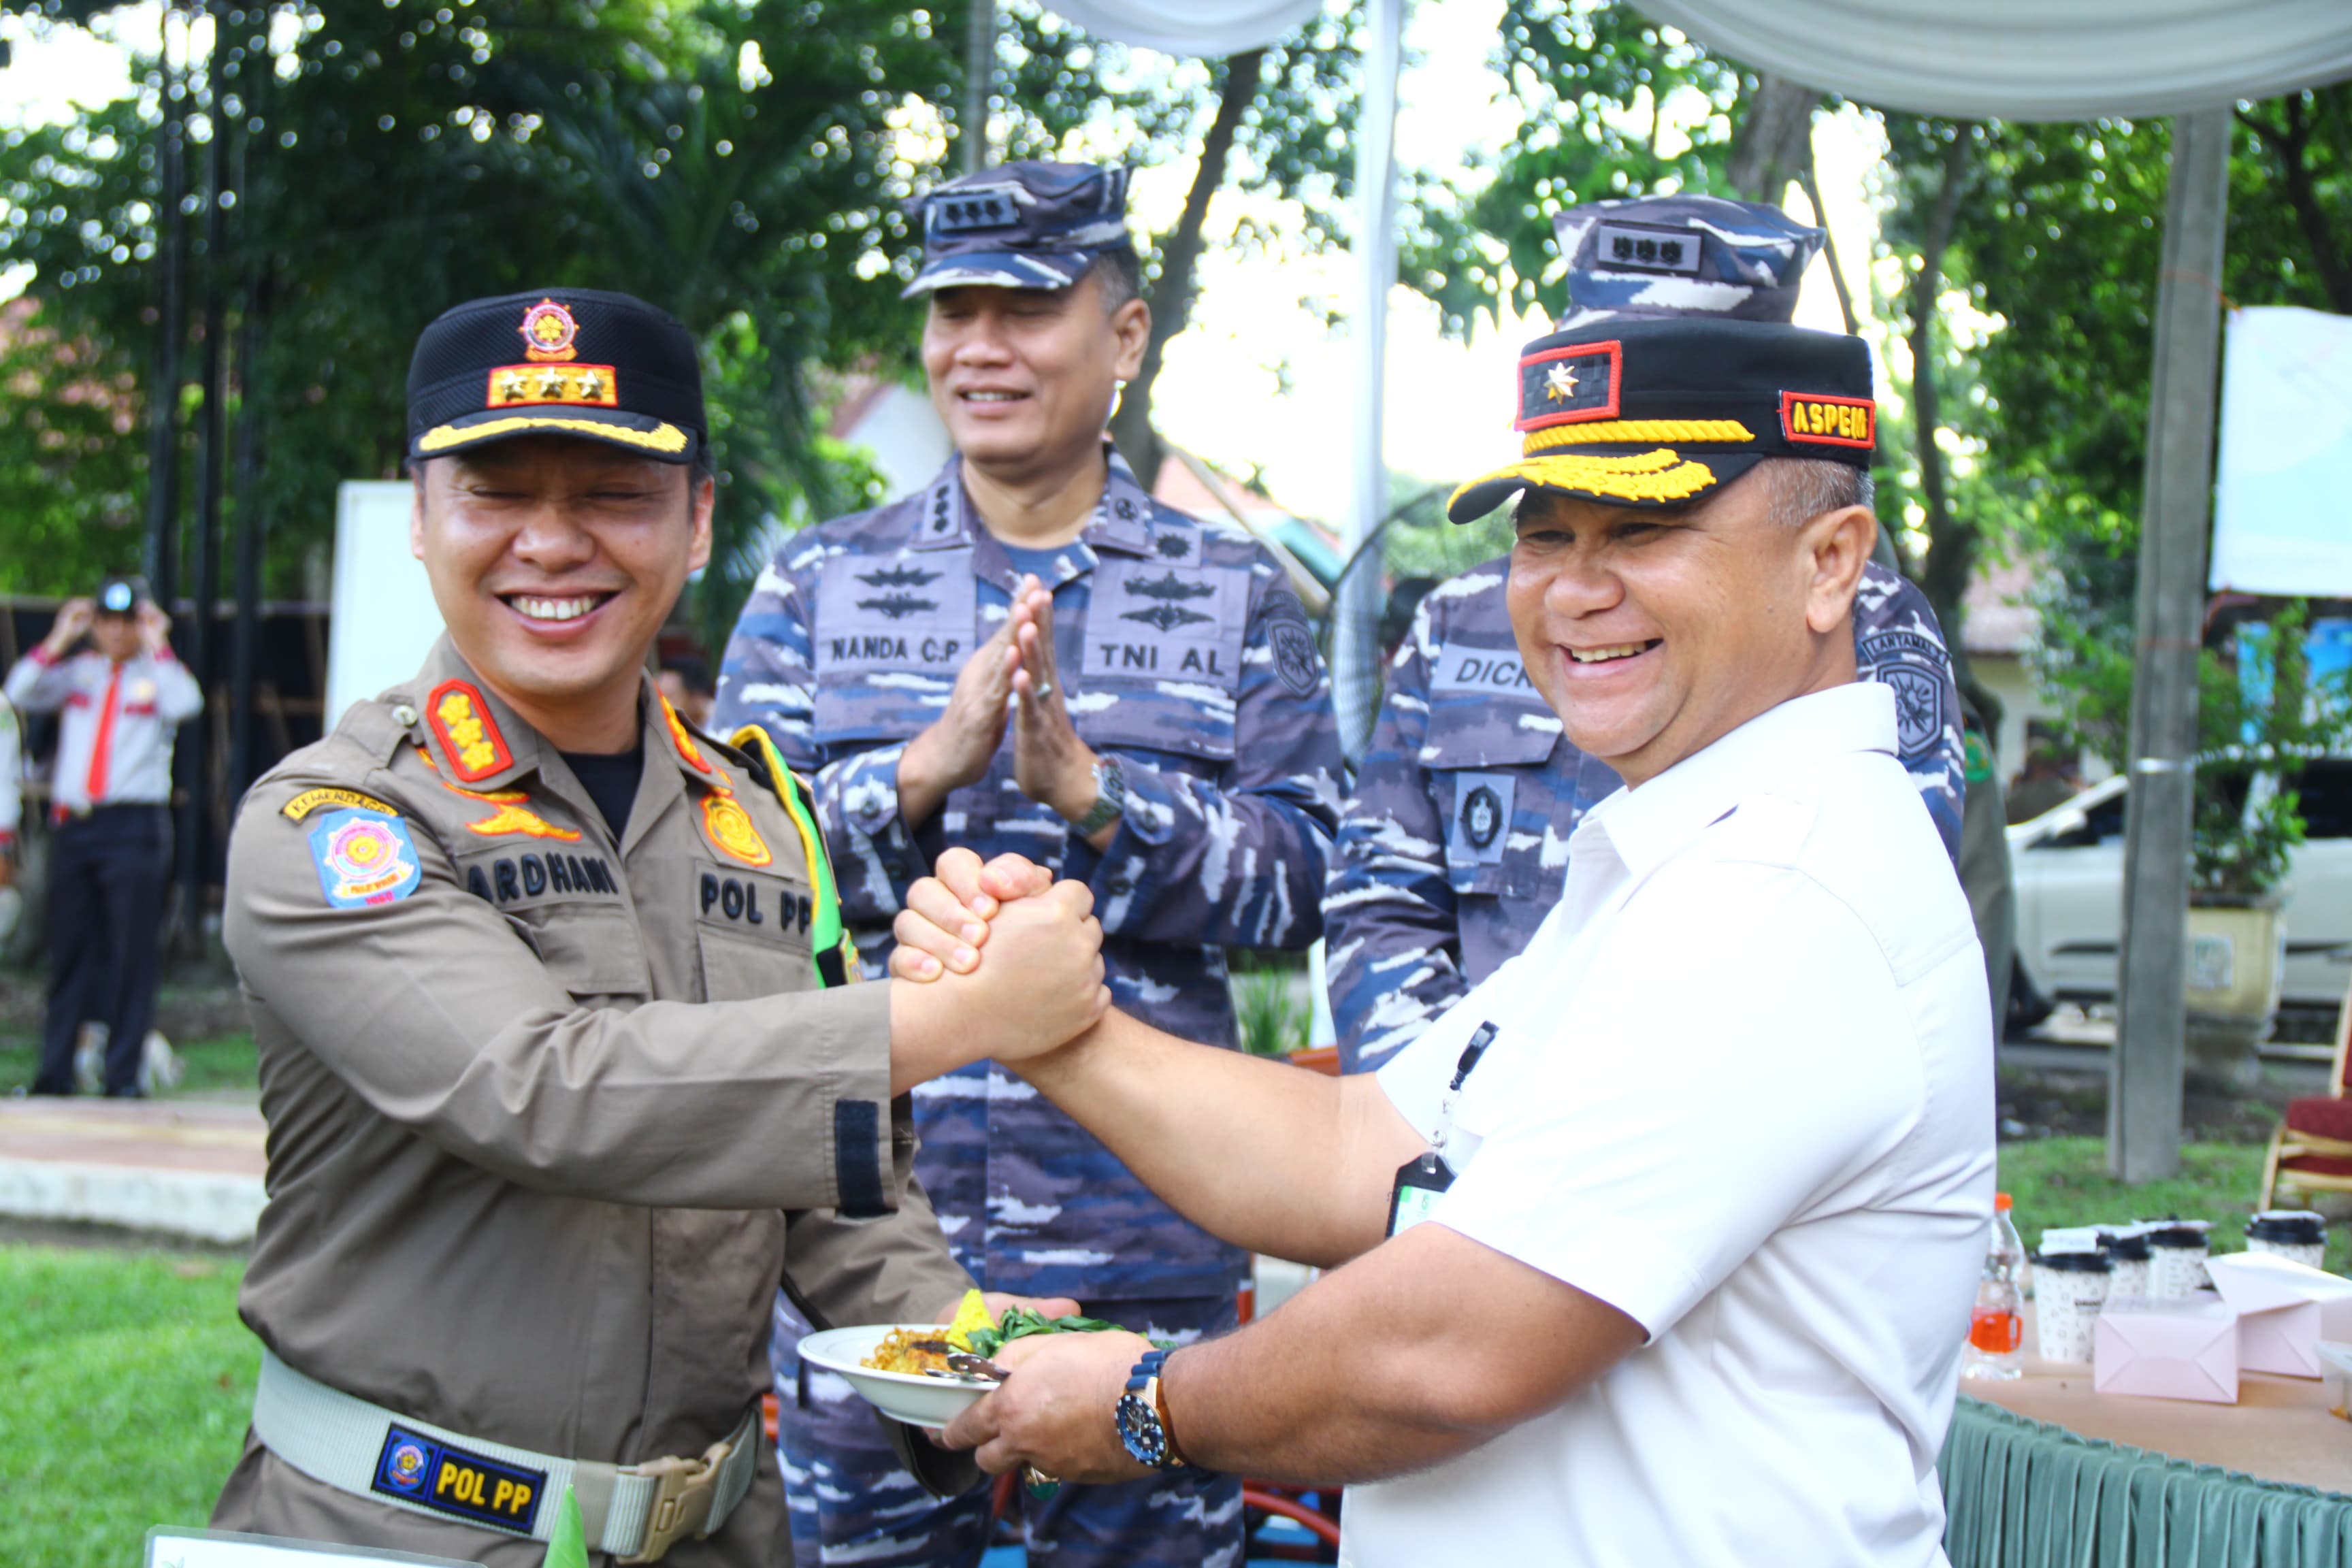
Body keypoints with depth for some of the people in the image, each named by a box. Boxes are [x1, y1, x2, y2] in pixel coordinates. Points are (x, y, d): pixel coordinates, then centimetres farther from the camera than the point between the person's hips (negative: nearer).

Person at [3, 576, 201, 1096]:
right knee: (69, 950, 7)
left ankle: (123, 1074, 0)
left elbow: (185, 705, -15)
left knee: (132, 951, -4)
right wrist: (59, 641, -2)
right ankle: (55, 1070, 12)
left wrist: (157, 647, -9)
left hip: (134, 824, -3)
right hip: (73, 820, 3)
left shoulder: (158, 673, 5)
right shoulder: (78, 671, 14)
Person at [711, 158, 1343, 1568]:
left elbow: (1299, 881, -2)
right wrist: (923, 770, -16)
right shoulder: (820, 584, 10)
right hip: (864, 1230, 1)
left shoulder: (1236, 596, 8)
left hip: (1145, 1245, 0)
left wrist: (1091, 790, -17)